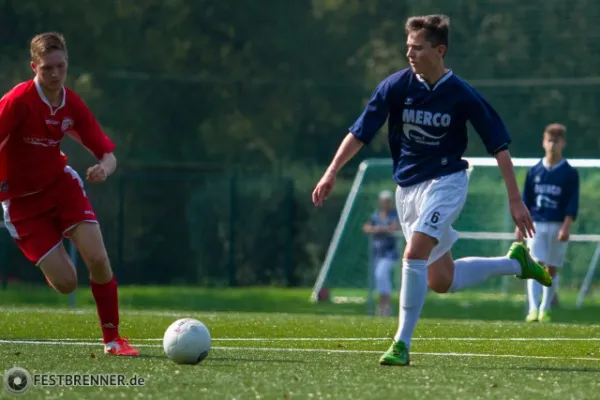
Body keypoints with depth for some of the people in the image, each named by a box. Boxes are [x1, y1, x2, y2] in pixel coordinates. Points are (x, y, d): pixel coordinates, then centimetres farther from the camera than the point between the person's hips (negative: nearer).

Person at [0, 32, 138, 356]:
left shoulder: (72, 105, -6)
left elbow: (108, 153, -2)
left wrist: (104, 168, -26)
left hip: (60, 183, 4)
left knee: (98, 259, -15)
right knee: (65, 283, -10)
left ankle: (112, 339, 2)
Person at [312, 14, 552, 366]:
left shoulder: (462, 96, -12)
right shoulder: (396, 86, -6)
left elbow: (499, 145, -7)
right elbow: (361, 132, -2)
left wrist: (515, 199, -10)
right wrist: (331, 173, -10)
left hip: (445, 181, -5)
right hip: (407, 187, 5)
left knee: (414, 255, -25)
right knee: (441, 280, 10)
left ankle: (402, 344, -18)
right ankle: (515, 262, 32)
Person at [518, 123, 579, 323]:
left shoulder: (570, 173, 2)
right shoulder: (534, 171, 8)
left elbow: (572, 203, -3)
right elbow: (525, 201, 11)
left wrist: (566, 227, -13)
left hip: (557, 226, -1)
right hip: (536, 224, 1)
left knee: (551, 269, 5)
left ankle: (545, 310, 14)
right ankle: (533, 309, -19)